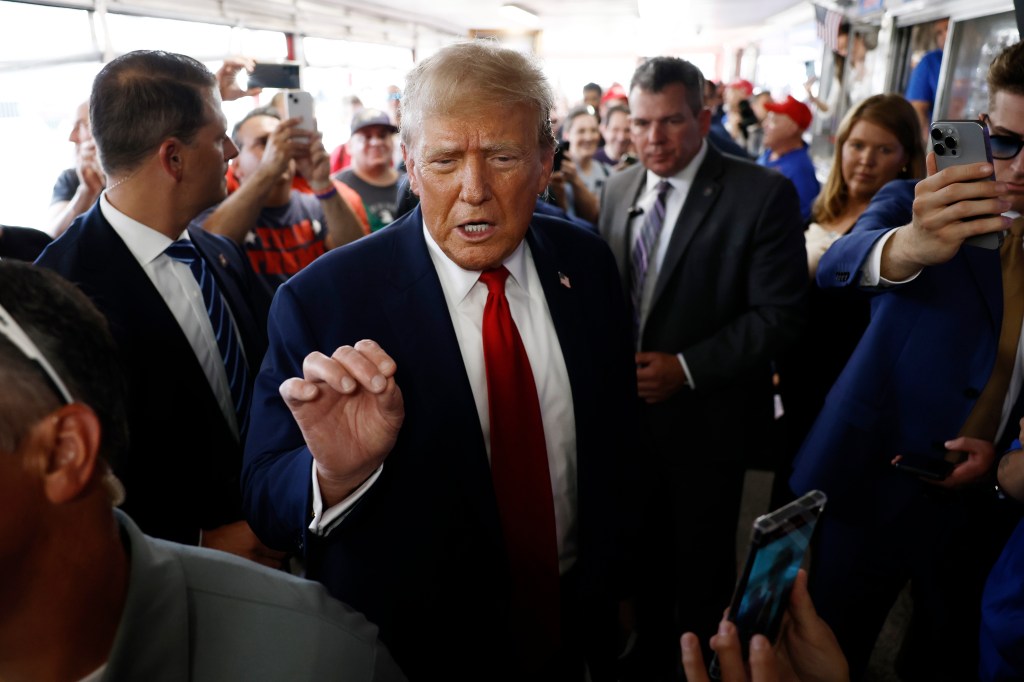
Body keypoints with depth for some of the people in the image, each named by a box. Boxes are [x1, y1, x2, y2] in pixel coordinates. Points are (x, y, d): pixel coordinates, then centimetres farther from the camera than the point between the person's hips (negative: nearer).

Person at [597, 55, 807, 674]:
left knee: (702, 555, 17)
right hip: (630, 406, 5)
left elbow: (779, 314, -17)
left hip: (705, 415, -4)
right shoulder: (619, 189, 2)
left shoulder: (763, 194, -15)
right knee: (646, 543, 21)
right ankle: (652, 646, 47)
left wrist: (685, 368, -22)